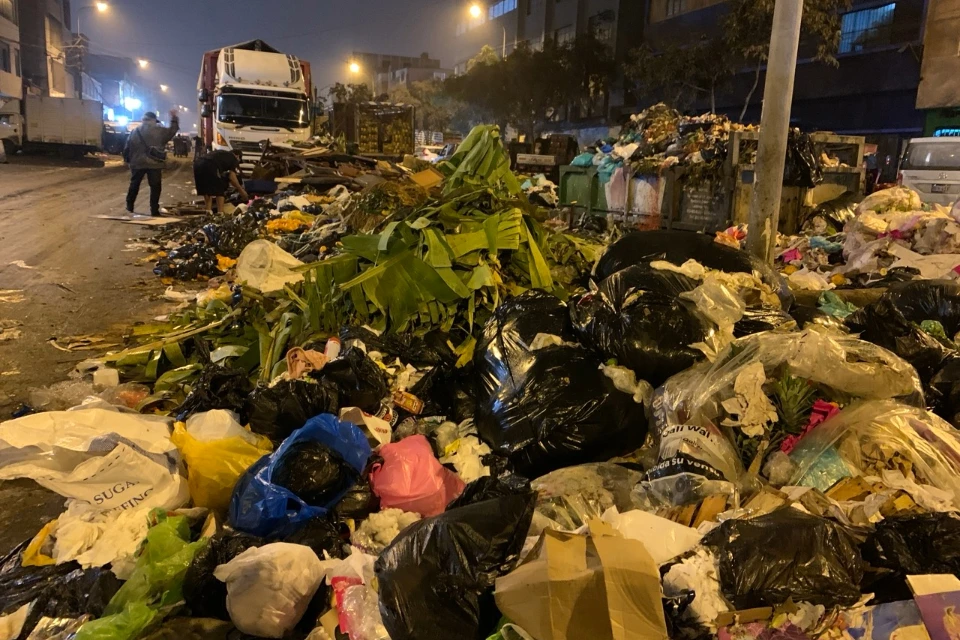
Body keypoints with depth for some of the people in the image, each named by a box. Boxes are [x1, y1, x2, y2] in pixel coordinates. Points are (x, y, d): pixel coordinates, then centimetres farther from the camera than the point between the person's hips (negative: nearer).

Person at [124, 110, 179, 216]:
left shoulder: (135, 132, 6)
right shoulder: (160, 131, -6)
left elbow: (127, 148, 8)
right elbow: (173, 130, 6)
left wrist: (128, 160, 20)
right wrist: (174, 117, 14)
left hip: (137, 163, 4)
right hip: (154, 164, -3)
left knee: (134, 185, 18)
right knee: (155, 187, 3)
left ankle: (129, 207, 26)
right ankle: (154, 210, 0)